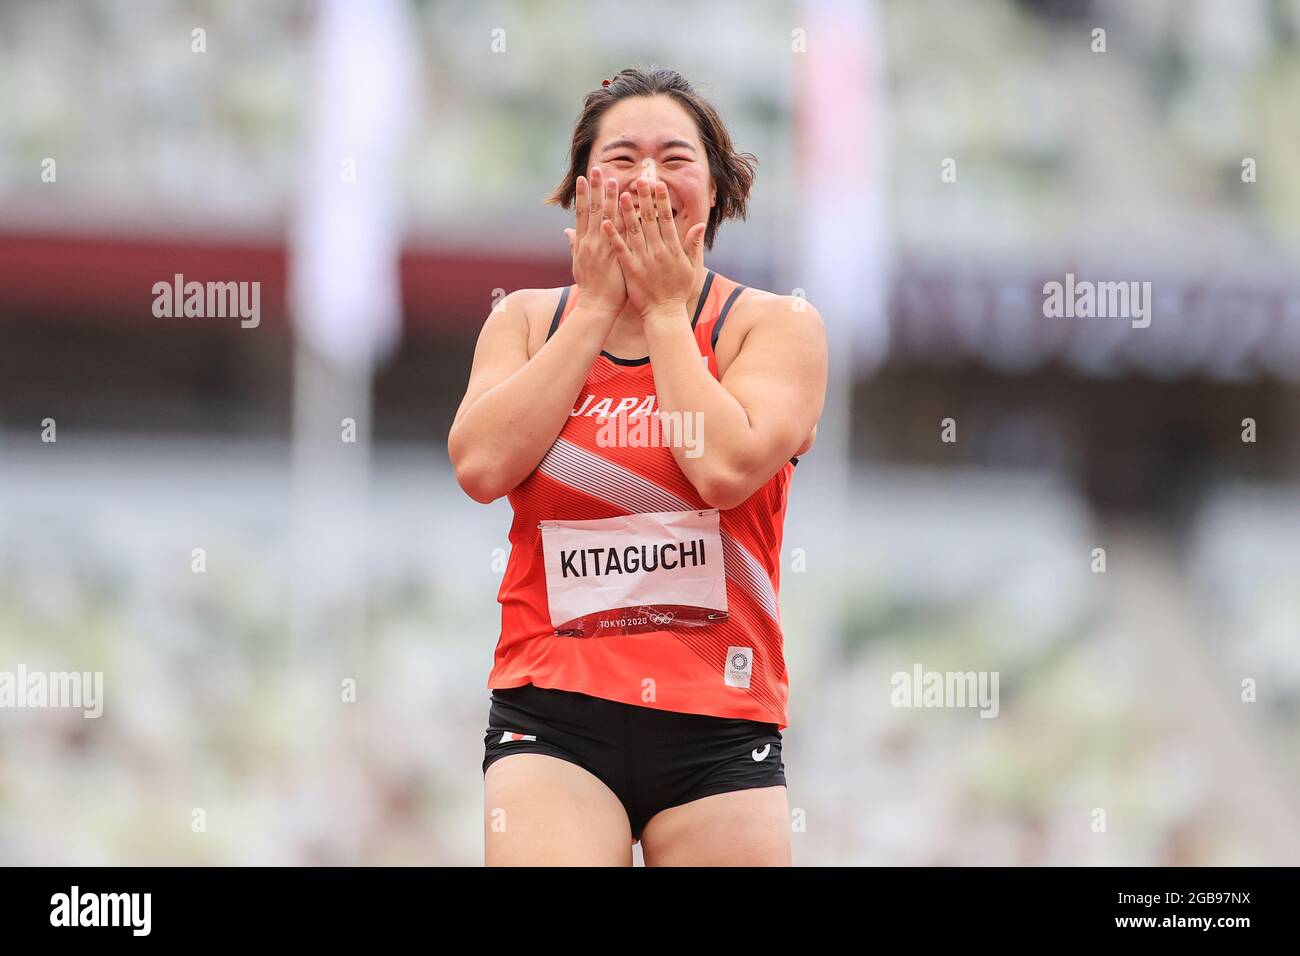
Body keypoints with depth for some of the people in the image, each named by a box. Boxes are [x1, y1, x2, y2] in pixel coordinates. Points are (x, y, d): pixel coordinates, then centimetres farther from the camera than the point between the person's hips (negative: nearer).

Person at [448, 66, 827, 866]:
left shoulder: (776, 324, 4)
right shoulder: (529, 320, 11)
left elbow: (725, 468, -14)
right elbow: (482, 465, -7)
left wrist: (664, 308, -4)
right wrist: (597, 305, -2)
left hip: (716, 719, 0)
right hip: (552, 712, 0)